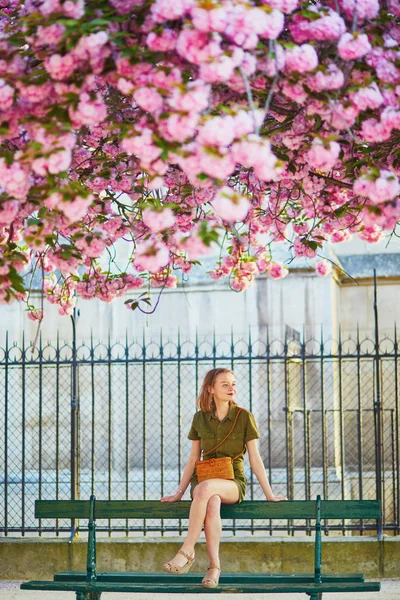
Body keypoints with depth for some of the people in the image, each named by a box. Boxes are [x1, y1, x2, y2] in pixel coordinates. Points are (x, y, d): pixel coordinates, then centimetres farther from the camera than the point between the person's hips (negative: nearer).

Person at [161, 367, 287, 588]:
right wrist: (179, 492, 10)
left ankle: (187, 551, -33)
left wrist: (269, 494, 1)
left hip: (233, 484, -2)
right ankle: (214, 565, -33)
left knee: (206, 488, -38)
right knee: (212, 504, -37)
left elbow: (255, 458, 3)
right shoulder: (200, 418, 8)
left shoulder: (244, 417, 1)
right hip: (203, 481, 2)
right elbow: (193, 458, 14)